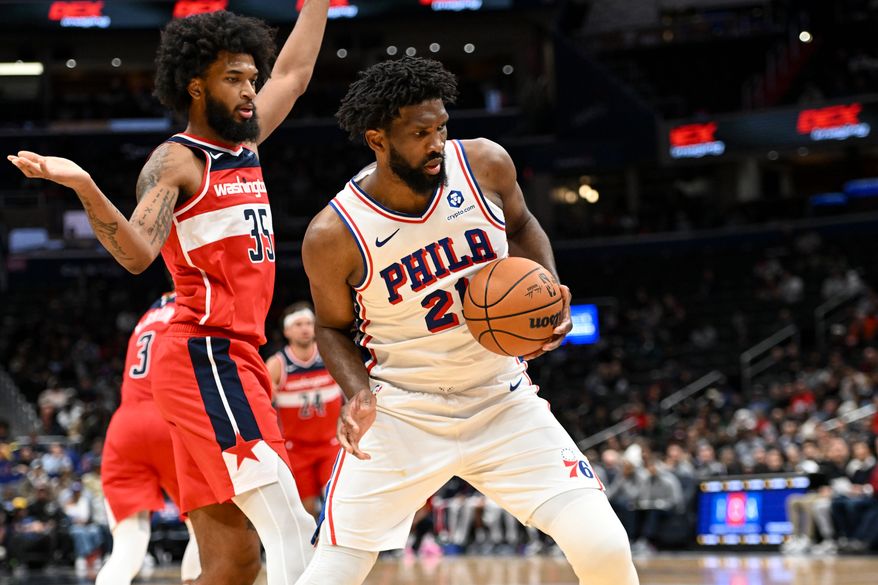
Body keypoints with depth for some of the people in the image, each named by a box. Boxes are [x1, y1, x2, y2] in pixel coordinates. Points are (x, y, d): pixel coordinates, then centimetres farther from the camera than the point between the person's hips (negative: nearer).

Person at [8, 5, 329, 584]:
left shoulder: (244, 145, 18)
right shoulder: (176, 161, -5)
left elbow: (294, 70, 30)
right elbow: (137, 253, -21)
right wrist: (85, 188, -36)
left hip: (235, 361, 9)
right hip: (207, 357, -9)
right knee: (290, 528, -18)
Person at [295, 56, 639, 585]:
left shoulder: (485, 165, -11)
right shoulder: (333, 235, -17)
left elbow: (521, 228, 12)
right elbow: (334, 327, 2)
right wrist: (358, 393, -18)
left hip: (502, 402, 2)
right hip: (400, 414, -2)